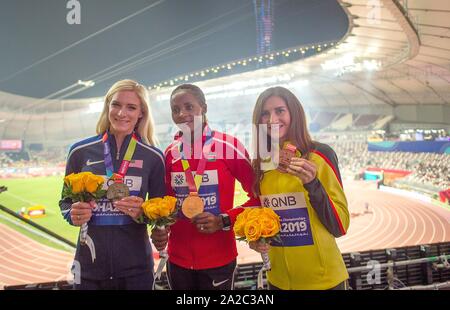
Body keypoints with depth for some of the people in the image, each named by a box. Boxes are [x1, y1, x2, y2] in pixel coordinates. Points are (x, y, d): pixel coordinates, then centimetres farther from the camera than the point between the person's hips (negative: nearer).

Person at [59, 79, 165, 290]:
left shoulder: (153, 157, -3)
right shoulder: (80, 151, -2)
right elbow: (65, 202, 8)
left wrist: (142, 213, -16)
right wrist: (73, 214, -12)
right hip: (89, 266, 1)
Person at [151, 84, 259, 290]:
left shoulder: (228, 145, -10)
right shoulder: (170, 153, 3)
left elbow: (258, 196, -6)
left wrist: (224, 221, -16)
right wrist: (159, 228, -5)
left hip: (218, 259, -3)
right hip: (177, 258, 4)